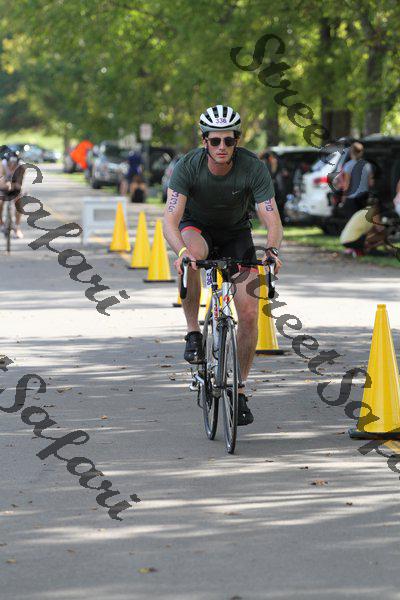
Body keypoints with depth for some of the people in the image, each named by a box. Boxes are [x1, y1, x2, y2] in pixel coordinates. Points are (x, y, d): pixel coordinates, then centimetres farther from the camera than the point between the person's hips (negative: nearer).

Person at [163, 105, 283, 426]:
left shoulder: (254, 168, -26)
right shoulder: (188, 166, -27)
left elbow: (272, 221, -29)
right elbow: (170, 220, -33)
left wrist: (272, 249, -50)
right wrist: (182, 251, -53)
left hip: (236, 233, 1)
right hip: (196, 227, -1)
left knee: (250, 312, -13)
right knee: (192, 253, -40)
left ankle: (240, 391, 5)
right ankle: (193, 332, -22)